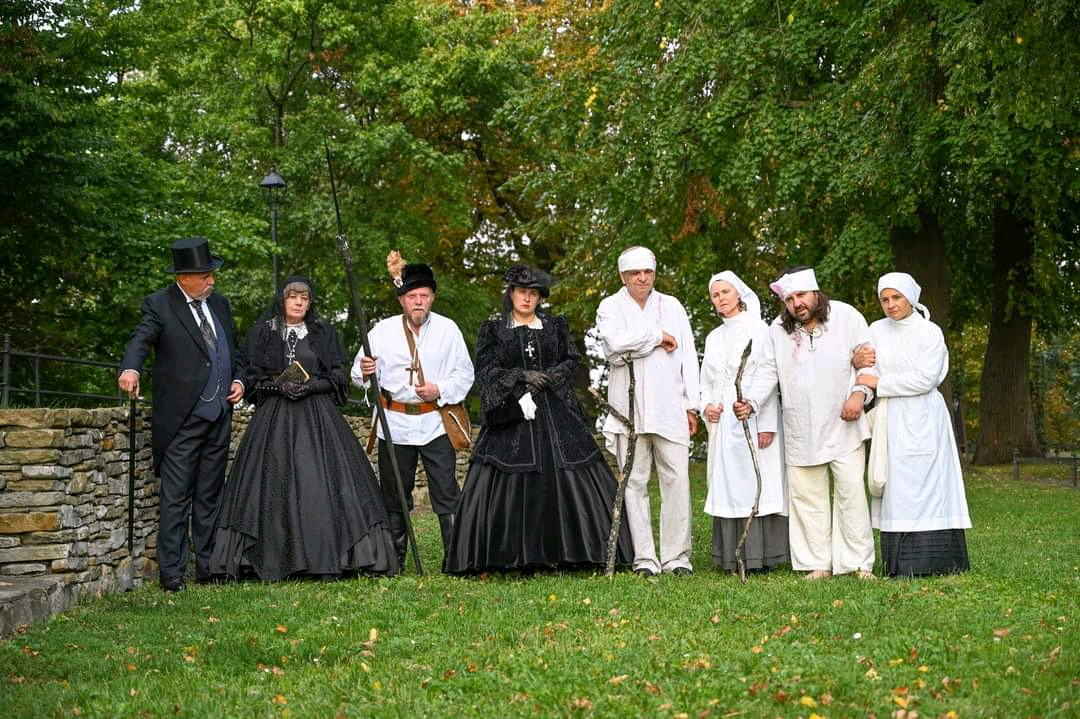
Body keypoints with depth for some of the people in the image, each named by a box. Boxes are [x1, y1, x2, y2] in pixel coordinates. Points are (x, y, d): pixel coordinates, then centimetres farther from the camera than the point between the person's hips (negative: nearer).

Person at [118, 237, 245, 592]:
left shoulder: (219, 304, 16)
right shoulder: (159, 305, -3)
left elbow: (233, 350, 24)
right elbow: (141, 339, -19)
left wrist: (239, 379, 5)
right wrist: (130, 369, -40)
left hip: (219, 415, 6)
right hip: (182, 417, -6)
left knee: (209, 495, 11)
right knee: (176, 497, -6)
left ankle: (208, 566, 17)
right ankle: (171, 572, -3)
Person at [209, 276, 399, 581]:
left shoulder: (324, 333, 10)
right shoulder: (263, 332, 9)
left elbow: (338, 377, 7)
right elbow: (251, 376, 6)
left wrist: (310, 385, -10)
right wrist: (279, 385, -11)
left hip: (317, 417, 0)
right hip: (274, 418, 0)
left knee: (321, 484, -9)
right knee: (275, 486, -6)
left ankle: (327, 559, -7)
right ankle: (274, 562, -3)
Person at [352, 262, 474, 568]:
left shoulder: (448, 329, 4)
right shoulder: (382, 331, 3)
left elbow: (465, 373, 6)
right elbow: (359, 376, 4)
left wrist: (440, 390, -11)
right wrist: (365, 372, -19)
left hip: (435, 423, -1)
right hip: (394, 424, 1)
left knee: (446, 492, -5)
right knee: (394, 496, 8)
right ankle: (394, 560, 18)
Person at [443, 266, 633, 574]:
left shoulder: (556, 326, 14)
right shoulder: (493, 329, 9)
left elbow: (572, 361, 8)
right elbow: (484, 369, 1)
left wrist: (546, 379, -8)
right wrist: (522, 377, -9)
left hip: (556, 413, 1)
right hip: (512, 412, -1)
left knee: (566, 476, -6)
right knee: (509, 480, -8)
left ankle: (570, 550, -2)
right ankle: (517, 555, -5)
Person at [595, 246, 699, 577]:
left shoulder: (671, 306, 17)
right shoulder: (611, 307, 8)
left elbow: (688, 356, 14)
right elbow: (614, 344, -14)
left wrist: (692, 405, 8)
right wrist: (658, 337, -5)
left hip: (670, 409, 2)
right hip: (629, 409, -2)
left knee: (677, 480, -4)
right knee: (635, 483, -1)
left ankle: (677, 556, 1)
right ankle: (645, 558, 3)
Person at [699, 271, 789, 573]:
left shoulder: (757, 329, 0)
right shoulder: (714, 338, 18)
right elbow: (706, 381, 23)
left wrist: (767, 424, -14)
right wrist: (705, 406, 1)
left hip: (753, 420, -6)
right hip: (722, 421, 6)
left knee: (756, 482, -7)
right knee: (727, 486, 3)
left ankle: (760, 557, -7)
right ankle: (732, 557, 5)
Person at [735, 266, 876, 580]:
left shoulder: (846, 316, -3)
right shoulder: (778, 329, 5)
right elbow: (768, 372, 5)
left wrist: (860, 393, -14)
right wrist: (750, 402, -11)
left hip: (843, 425, -3)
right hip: (801, 432, 3)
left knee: (851, 492, -5)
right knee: (806, 496, 4)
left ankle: (860, 563, 2)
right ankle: (818, 564, 12)